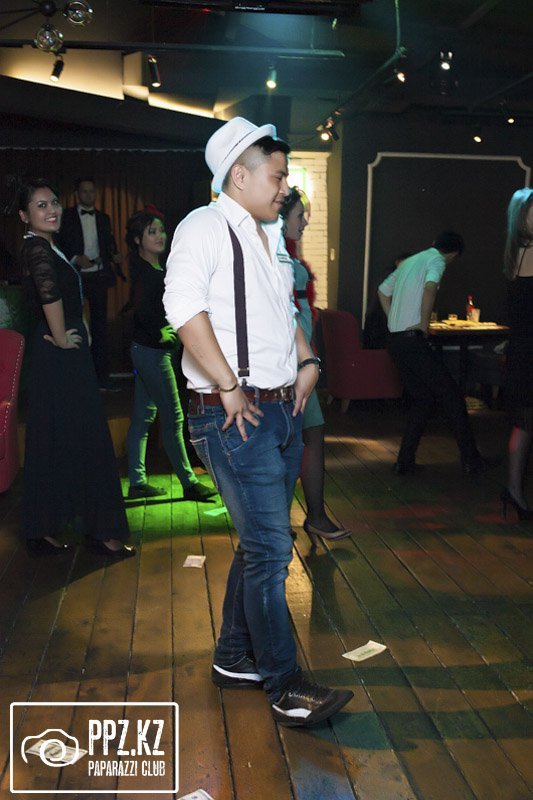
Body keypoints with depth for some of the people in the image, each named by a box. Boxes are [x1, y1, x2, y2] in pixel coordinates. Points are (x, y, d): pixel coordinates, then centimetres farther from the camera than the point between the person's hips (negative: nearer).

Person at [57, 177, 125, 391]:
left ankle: (102, 375, 10)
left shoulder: (103, 218, 13)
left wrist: (114, 257, -4)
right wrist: (76, 259, -17)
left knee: (100, 325, 5)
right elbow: (59, 245, -2)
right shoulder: (67, 216, 1)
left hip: (98, 276, 3)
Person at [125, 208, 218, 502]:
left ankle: (137, 482, 19)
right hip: (152, 351, -10)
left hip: (146, 349, 10)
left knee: (143, 417, 11)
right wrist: (159, 334, -16)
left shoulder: (156, 269, 14)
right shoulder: (144, 271, -15)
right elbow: (142, 311, -27)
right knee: (173, 418, -3)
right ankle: (189, 483, 6)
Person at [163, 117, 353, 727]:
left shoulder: (271, 237, 20)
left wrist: (307, 362, 14)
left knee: (259, 542, 15)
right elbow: (186, 311, -21)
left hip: (282, 410, 9)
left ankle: (234, 658, 31)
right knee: (271, 547, -6)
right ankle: (285, 686, 9)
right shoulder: (204, 227, -7)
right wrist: (231, 389, -21)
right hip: (234, 417, -9)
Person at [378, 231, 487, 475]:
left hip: (395, 339, 8)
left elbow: (383, 290, 31)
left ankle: (405, 461, 13)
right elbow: (429, 288, -25)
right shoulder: (437, 260, -4)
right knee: (451, 396, 2)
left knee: (422, 399, 15)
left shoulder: (408, 262, 21)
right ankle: (471, 460, 8)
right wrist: (424, 324, -14)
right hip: (413, 339, -8)